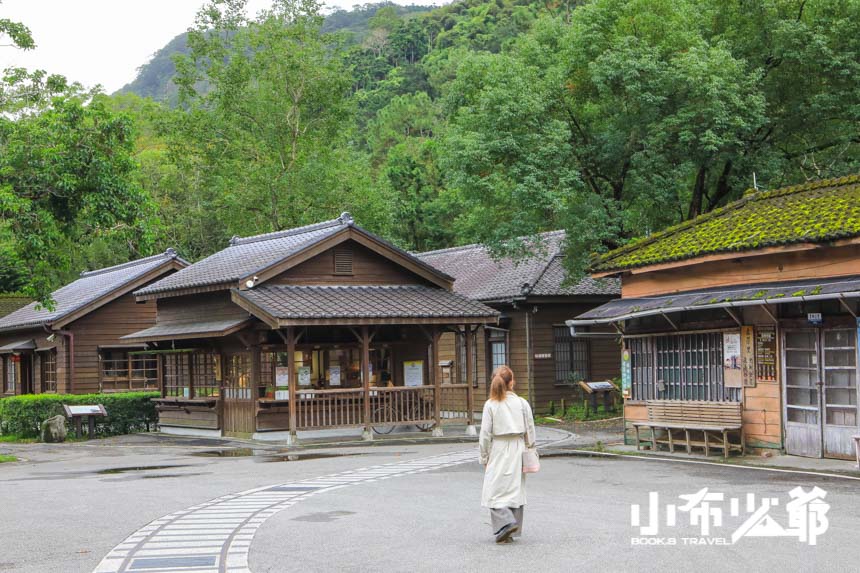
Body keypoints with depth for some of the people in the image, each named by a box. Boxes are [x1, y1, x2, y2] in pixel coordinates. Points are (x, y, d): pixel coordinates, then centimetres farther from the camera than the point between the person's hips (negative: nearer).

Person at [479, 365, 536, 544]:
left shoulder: (490, 405, -7)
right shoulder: (522, 403, -1)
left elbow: (485, 434, -6)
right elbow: (530, 430, 4)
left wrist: (484, 456, 4)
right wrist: (529, 448, 16)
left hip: (498, 450, -3)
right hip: (518, 449, 3)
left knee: (494, 490, 1)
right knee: (515, 489, 11)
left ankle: (505, 522, -19)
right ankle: (511, 532, 15)